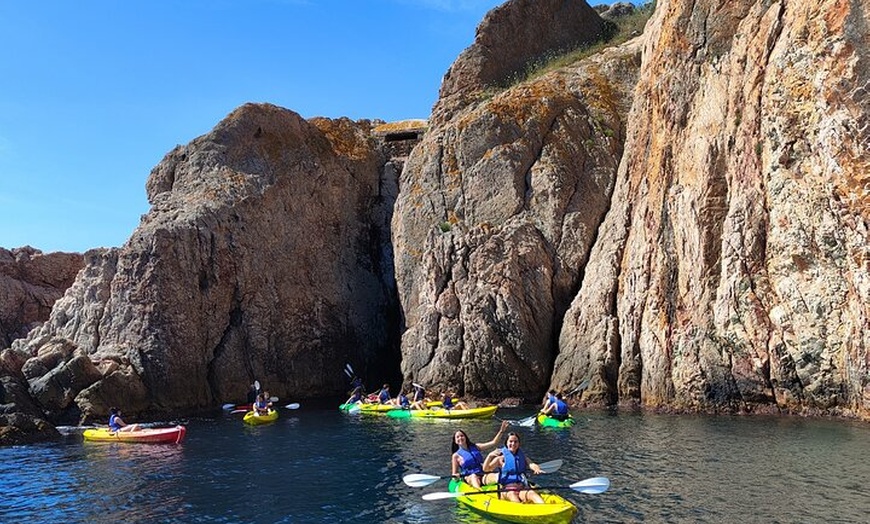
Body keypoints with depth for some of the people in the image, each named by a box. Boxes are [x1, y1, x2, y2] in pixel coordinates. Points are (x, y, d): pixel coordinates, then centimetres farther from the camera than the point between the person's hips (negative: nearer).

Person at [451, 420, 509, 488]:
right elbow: (454, 474, 9)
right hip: (469, 477, -3)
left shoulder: (475, 447, 19)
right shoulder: (456, 455, 10)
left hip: (482, 475, 3)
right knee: (474, 476, -39)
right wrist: (456, 475, -16)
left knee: (493, 476, -31)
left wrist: (501, 431, 3)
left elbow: (493, 442, 15)